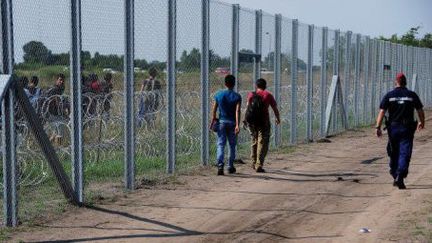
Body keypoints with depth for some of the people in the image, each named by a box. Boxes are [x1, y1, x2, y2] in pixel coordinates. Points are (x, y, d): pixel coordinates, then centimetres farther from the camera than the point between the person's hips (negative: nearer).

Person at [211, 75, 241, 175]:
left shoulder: (219, 94, 0)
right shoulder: (237, 96, -6)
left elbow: (214, 109, 3)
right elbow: (237, 111, -14)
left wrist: (213, 121, 14)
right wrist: (237, 125, -18)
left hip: (221, 122, 1)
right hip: (232, 122, -1)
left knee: (221, 144, -1)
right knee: (232, 145, 13)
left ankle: (220, 166, -17)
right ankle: (230, 166, 20)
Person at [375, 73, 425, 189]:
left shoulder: (389, 95, 1)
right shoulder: (412, 95, 1)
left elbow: (382, 112, -7)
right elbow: (420, 111, 7)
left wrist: (378, 127, -9)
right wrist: (422, 122, 25)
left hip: (393, 128, 1)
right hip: (407, 128, -1)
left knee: (394, 154, 15)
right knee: (404, 153, -4)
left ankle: (395, 176, 24)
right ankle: (400, 177, -20)